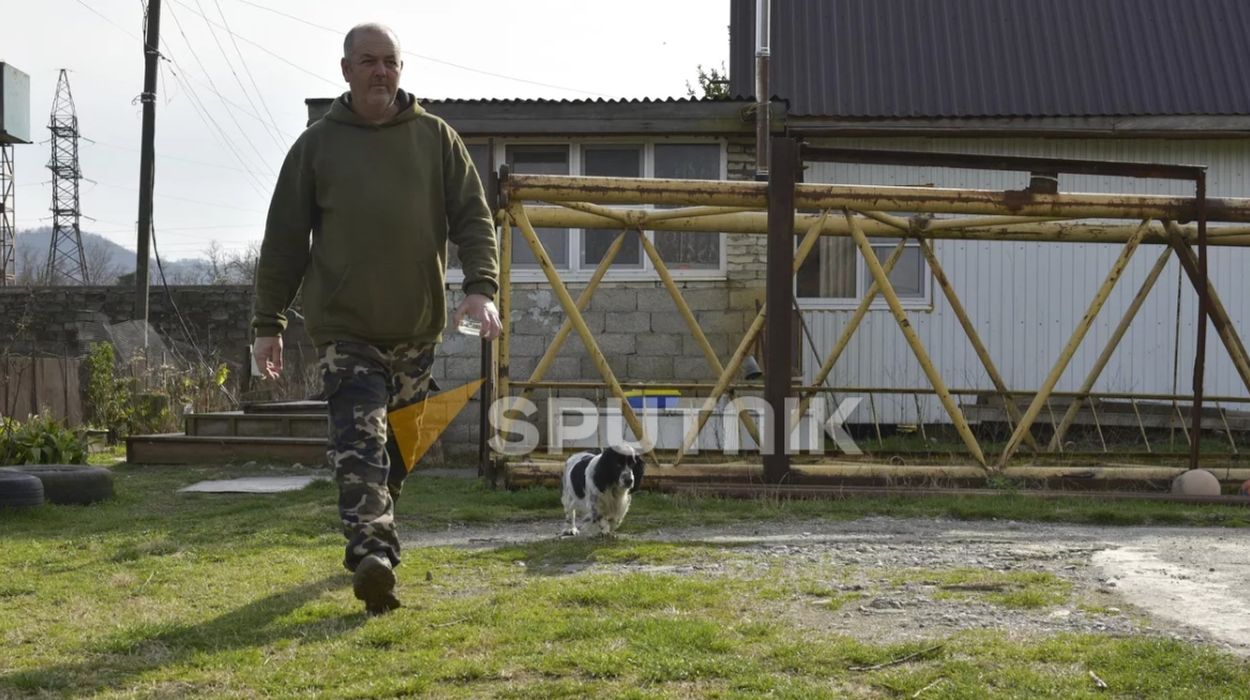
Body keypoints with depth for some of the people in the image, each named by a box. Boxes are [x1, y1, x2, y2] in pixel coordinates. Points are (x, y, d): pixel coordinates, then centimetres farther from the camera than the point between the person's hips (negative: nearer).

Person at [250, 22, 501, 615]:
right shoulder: (316, 145, 4)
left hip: (417, 328, 3)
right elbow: (284, 239, 7)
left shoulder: (436, 138, 7)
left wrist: (481, 287, -14)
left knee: (399, 450, 13)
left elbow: (473, 218, 4)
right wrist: (268, 324, 5)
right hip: (345, 328, -2)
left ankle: (369, 541, 31)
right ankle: (374, 554, -27)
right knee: (360, 444, -17)